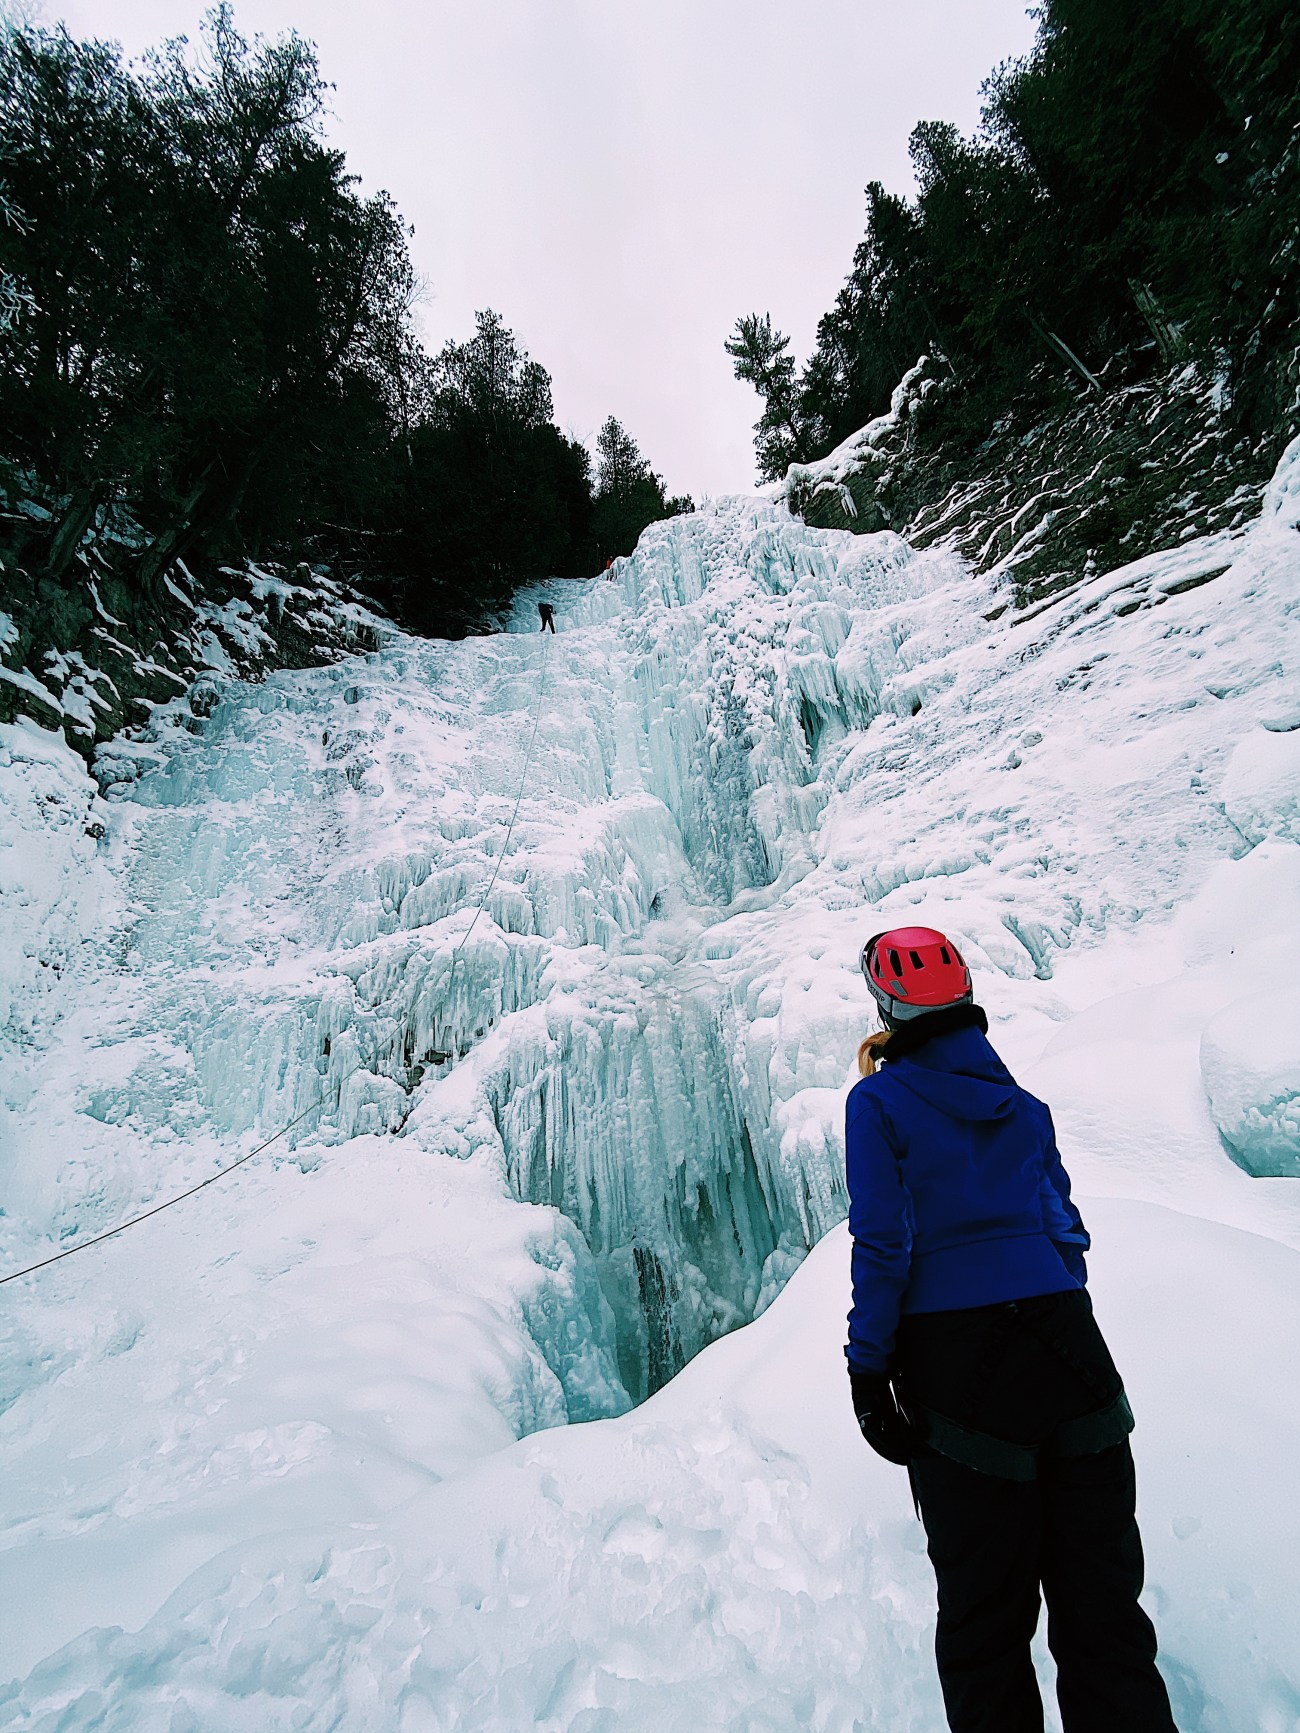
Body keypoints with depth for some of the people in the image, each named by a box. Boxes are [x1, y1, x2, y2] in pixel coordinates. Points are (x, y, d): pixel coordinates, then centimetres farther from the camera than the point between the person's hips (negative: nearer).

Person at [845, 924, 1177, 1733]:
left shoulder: (879, 1102, -9)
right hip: (1064, 1339, 4)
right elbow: (1065, 1226, 11)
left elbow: (882, 1243, -13)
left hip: (953, 1362, -4)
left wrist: (868, 1368, -7)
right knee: (1103, 1599, 17)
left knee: (983, 1606, 14)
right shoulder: (1023, 1102, 6)